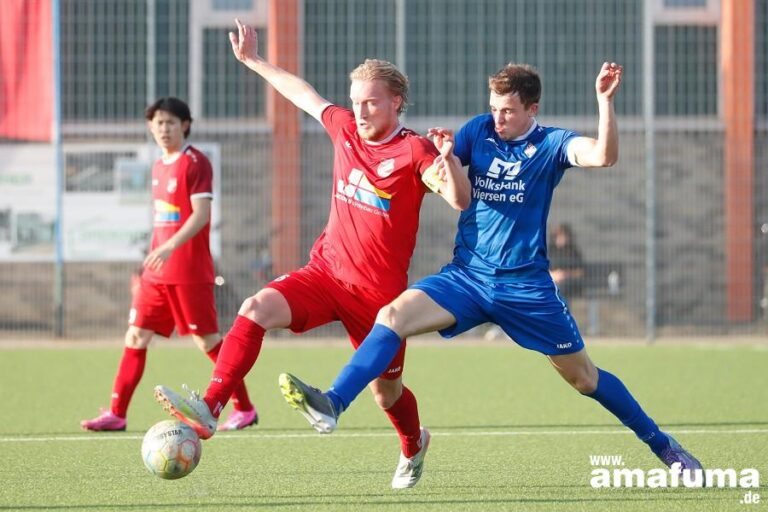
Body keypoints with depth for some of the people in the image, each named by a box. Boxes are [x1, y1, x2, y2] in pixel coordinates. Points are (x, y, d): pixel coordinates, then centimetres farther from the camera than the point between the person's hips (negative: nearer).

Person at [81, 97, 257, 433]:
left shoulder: (195, 163, -9)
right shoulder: (159, 166, 15)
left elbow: (201, 214, -17)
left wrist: (170, 247, -28)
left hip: (189, 272, -8)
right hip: (158, 271, 8)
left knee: (206, 340, -4)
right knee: (136, 335, 2)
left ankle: (244, 408, 7)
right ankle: (116, 413, 4)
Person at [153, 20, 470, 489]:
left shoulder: (414, 151, -12)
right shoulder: (345, 128, 3)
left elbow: (460, 201, -26)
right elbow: (304, 93, 21)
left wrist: (448, 161, -45)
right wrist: (254, 61, 27)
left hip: (379, 292, -4)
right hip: (326, 271, 4)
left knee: (386, 391, 10)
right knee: (257, 309, -23)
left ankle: (414, 446, 45)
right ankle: (208, 409, -30)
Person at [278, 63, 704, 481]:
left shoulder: (551, 144, -6)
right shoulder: (479, 130, 4)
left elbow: (603, 156, -24)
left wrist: (604, 100, -35)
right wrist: (440, 157, -18)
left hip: (525, 286, -2)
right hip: (467, 276, 3)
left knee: (584, 376, 6)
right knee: (393, 315, -22)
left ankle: (661, 445, 24)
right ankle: (332, 404, -34)